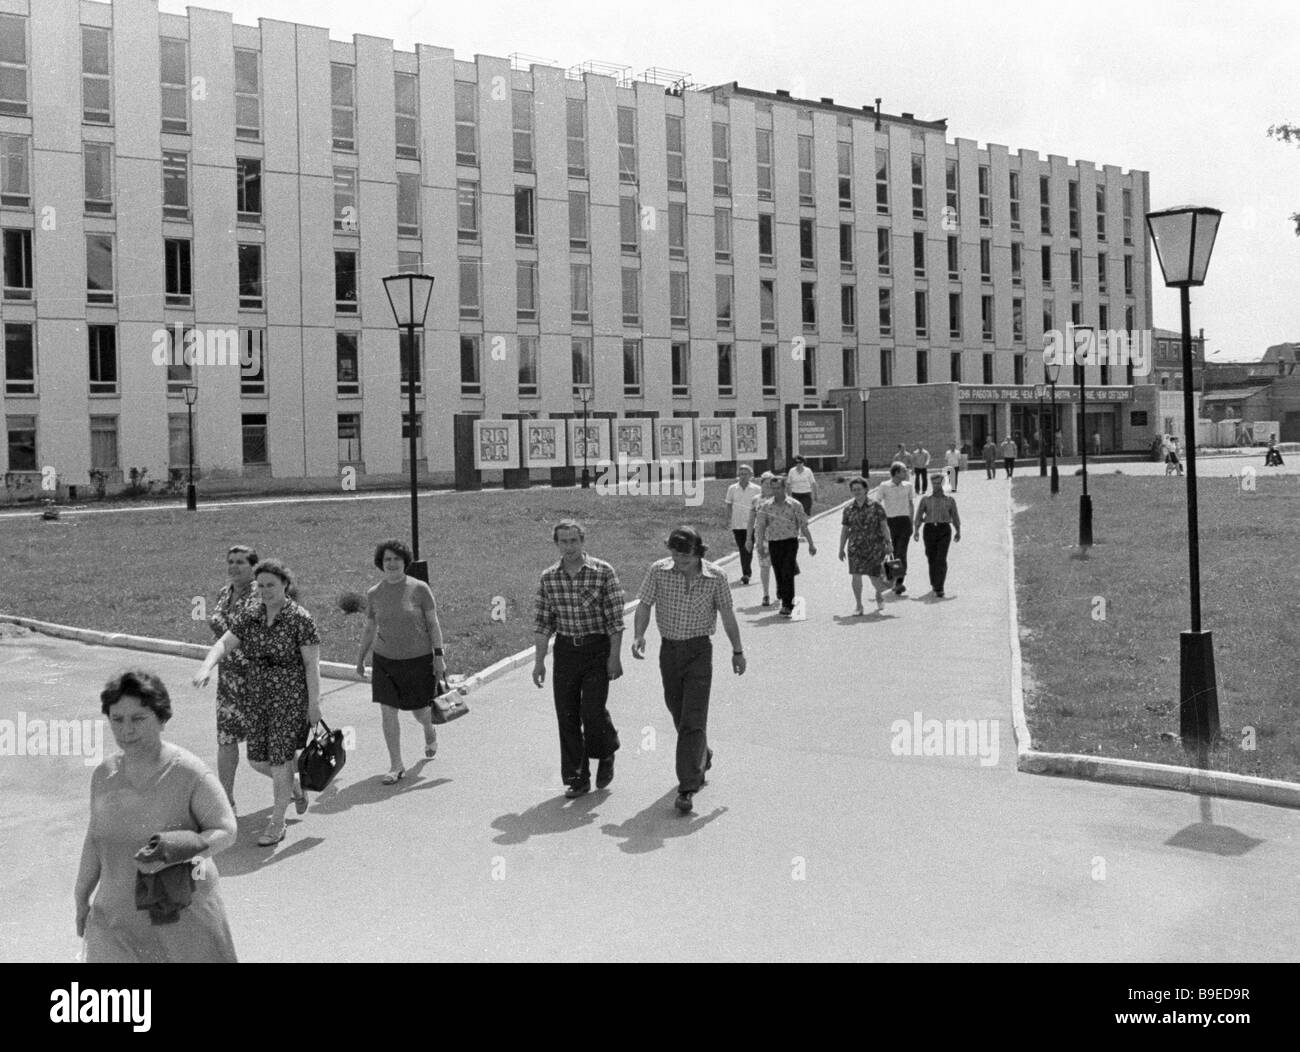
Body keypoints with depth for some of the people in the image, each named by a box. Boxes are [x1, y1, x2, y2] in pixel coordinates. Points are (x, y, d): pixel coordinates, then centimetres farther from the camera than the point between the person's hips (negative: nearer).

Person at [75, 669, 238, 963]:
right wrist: (81, 898, 19)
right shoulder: (104, 775, 0)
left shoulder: (190, 774, -16)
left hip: (182, 912, -4)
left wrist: (171, 855, -27)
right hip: (117, 913, 4)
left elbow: (226, 831, -13)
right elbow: (96, 838, 12)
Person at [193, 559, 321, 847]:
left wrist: (314, 703, -13)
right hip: (259, 697, 6)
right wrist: (205, 667, -25)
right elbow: (224, 643, -6)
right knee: (256, 760, 10)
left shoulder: (300, 619, -12)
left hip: (292, 697, -6)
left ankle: (277, 824, 12)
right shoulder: (250, 618, 4)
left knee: (280, 759, -3)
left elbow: (312, 664, -12)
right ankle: (296, 784, 39)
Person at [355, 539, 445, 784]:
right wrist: (360, 659, 15)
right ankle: (396, 766, 8)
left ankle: (430, 731, 45)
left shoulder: (419, 589, -8)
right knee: (388, 713, -4)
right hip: (385, 660, 2)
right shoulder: (374, 594, 1)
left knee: (420, 711, 8)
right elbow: (369, 629, 12)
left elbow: (433, 624, -4)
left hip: (419, 660, -2)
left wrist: (439, 656, -9)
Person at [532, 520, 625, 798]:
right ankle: (577, 779, 14)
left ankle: (606, 755, 21)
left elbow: (615, 618, -7)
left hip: (598, 649, -3)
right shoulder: (548, 578, 2)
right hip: (565, 649, 3)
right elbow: (541, 623, 6)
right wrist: (539, 661, 2)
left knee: (592, 710, -10)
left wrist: (615, 657, -10)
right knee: (567, 715, 3)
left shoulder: (603, 572, -8)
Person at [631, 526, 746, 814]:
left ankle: (687, 788, -10)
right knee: (678, 713, 18)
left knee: (693, 721, -10)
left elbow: (727, 615, 2)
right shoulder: (658, 571, -7)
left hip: (699, 651, -3)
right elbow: (644, 606, -6)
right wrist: (638, 635, -24)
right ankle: (702, 757, 46)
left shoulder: (716, 577, -9)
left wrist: (738, 650, 10)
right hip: (669, 649, 3)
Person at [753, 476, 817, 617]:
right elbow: (760, 526, 0)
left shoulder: (794, 505, 0)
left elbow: (803, 525, 4)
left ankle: (787, 605, -11)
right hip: (774, 543, 2)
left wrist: (811, 544, 4)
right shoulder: (765, 506, 4)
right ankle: (788, 602, 28)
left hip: (790, 542, -2)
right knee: (779, 575, 8)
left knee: (787, 574, -13)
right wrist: (760, 543, -12)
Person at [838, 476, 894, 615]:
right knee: (856, 576, -9)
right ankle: (858, 606, 3)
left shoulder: (875, 505, -3)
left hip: (874, 546, -2)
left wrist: (889, 544, -7)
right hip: (856, 547, 2)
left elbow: (884, 525, -2)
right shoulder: (848, 508, 5)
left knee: (874, 576, 0)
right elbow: (844, 530, 10)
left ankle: (879, 595, 34)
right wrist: (841, 549, 8)